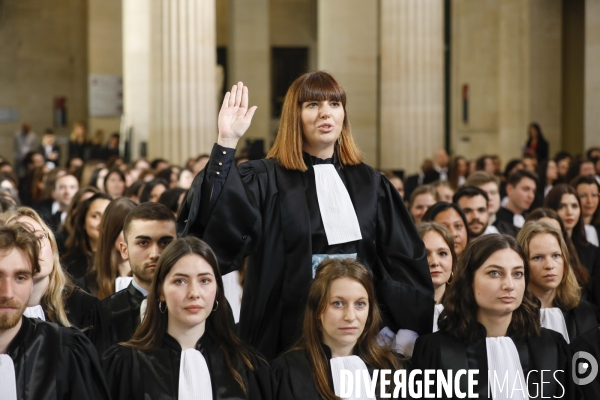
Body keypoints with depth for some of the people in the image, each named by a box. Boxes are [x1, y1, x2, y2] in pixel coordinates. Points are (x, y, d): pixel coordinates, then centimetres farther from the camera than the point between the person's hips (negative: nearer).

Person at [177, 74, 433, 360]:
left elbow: (404, 261, 6)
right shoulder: (267, 180, -2)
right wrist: (227, 142, -30)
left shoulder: (369, 183, 8)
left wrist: (407, 332, -4)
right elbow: (218, 220, -21)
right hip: (292, 328, -3)